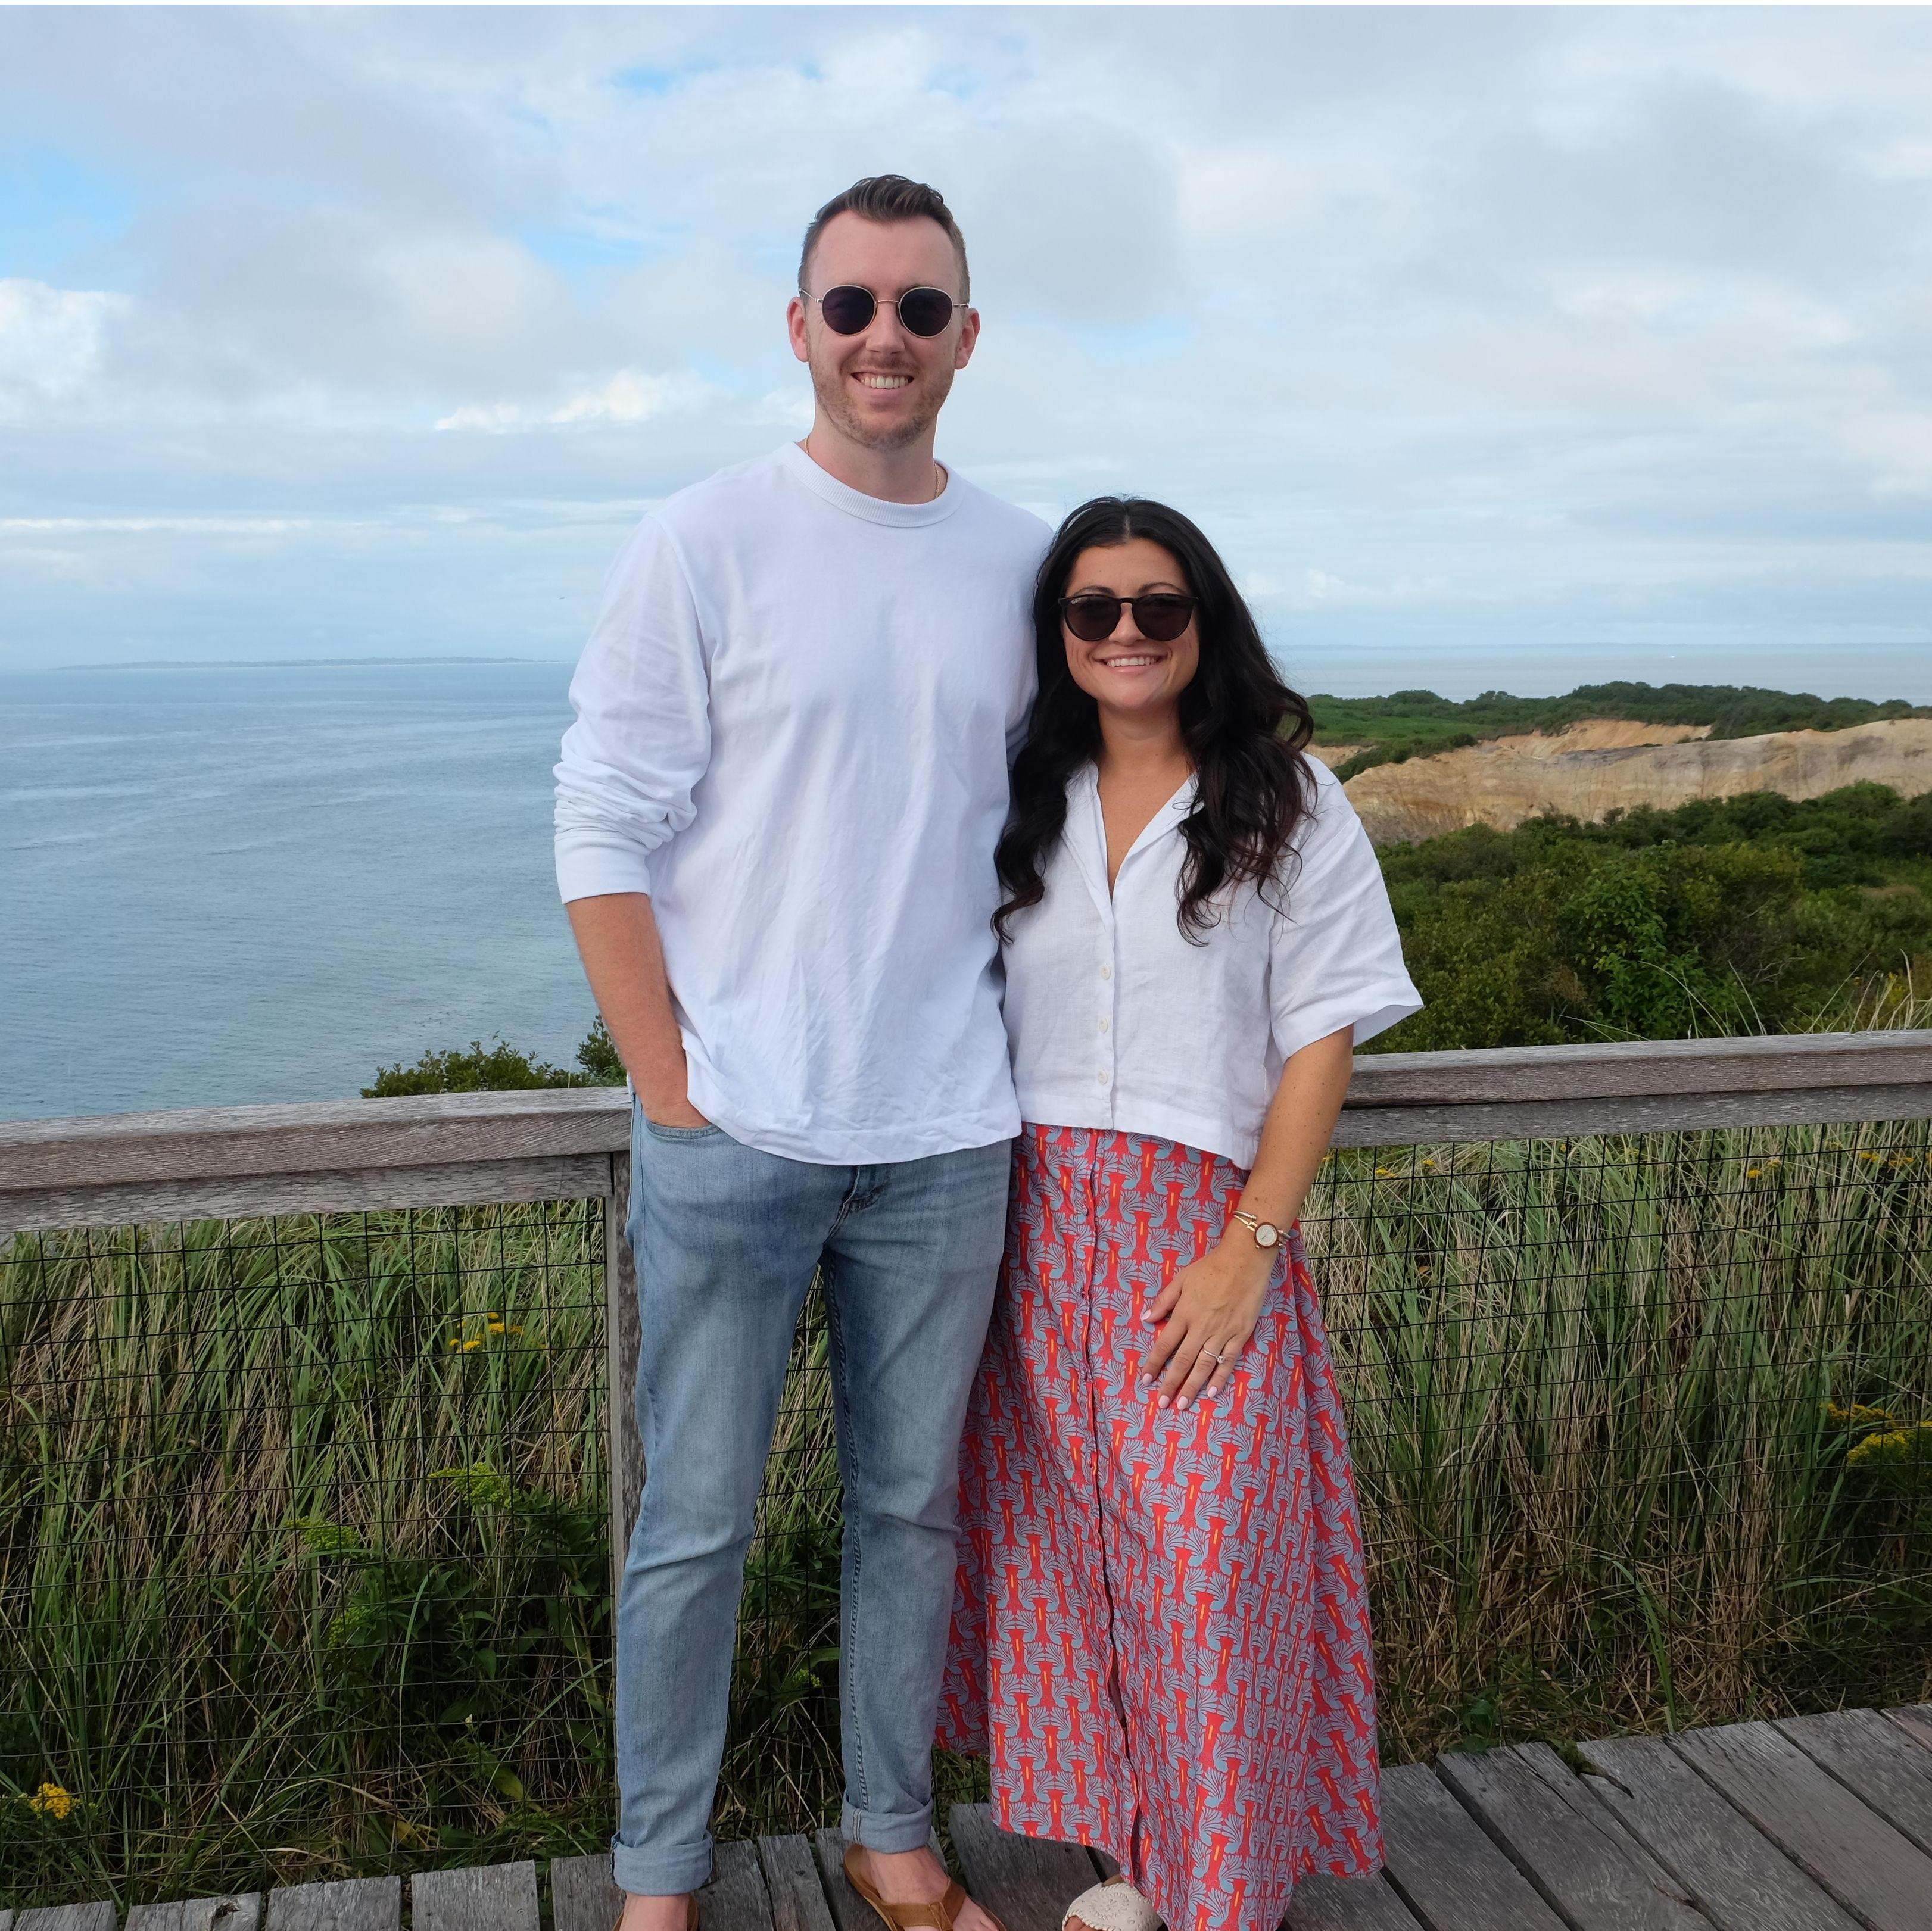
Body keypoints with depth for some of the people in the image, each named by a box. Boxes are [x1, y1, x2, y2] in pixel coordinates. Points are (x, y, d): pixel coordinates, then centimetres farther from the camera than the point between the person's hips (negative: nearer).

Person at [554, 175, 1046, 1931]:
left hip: (944, 1140, 4)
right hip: (732, 1131, -3)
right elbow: (605, 836, -6)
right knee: (695, 1524, 6)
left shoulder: (1023, 564, 8)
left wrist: (1011, 1045, 9)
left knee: (914, 1507, 14)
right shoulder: (704, 544, -4)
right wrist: (674, 1090, -9)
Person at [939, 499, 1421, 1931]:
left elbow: (1322, 1037, -4)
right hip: (1039, 1228, 4)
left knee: (1208, 1558, -3)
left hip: (1206, 1232, -3)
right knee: (1068, 1548, 9)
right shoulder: (1024, 805, 10)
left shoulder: (1285, 802, 0)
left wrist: (1250, 1247, -12)